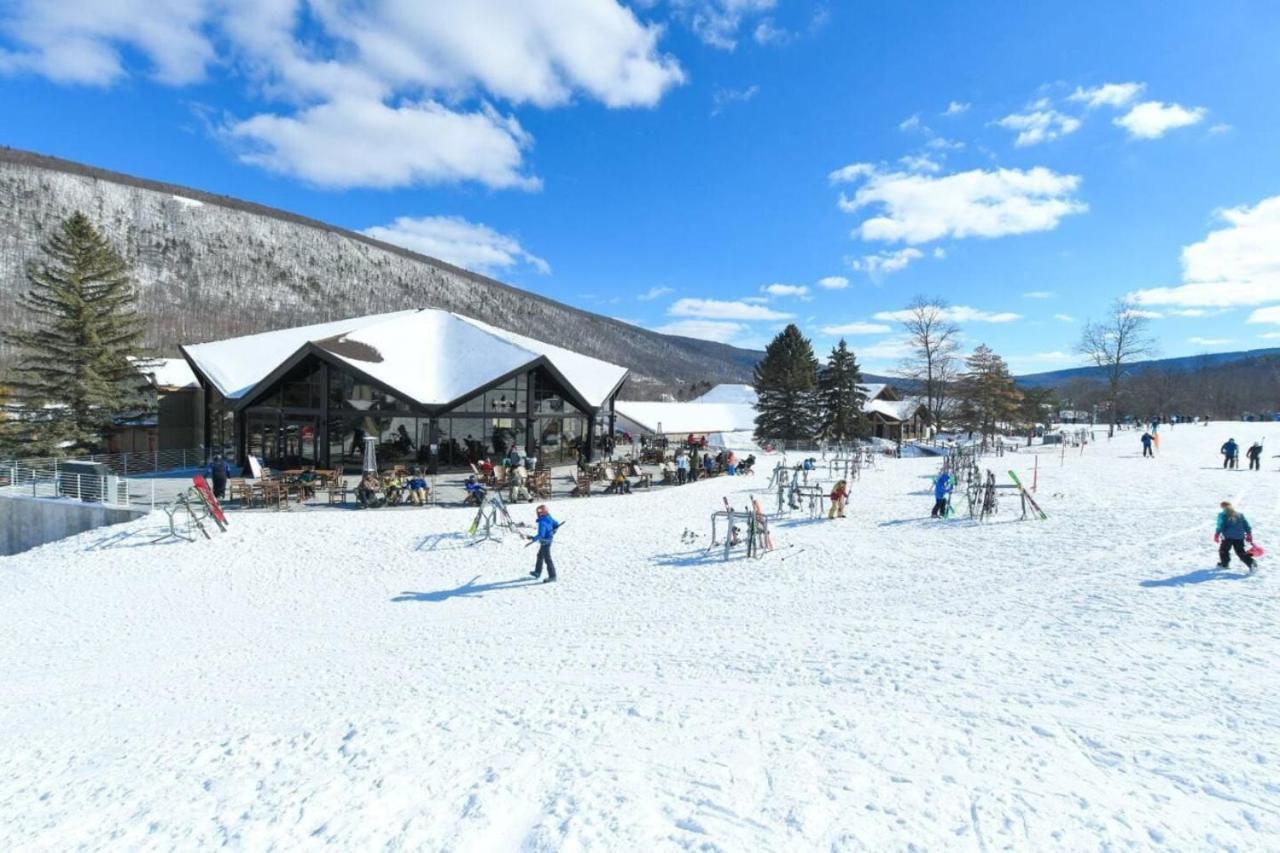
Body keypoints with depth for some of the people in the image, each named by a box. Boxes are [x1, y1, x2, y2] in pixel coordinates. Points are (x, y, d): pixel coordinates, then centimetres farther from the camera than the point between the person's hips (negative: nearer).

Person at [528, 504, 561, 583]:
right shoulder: (549, 518, -1)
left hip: (545, 542, -10)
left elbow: (541, 535, -34)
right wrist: (553, 532, 25)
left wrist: (533, 538, -23)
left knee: (547, 559, -3)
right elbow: (556, 524, 13)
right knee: (540, 556, 24)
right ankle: (537, 572, 39)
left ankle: (552, 577, 2)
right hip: (549, 540, 10)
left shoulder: (542, 523, -29)